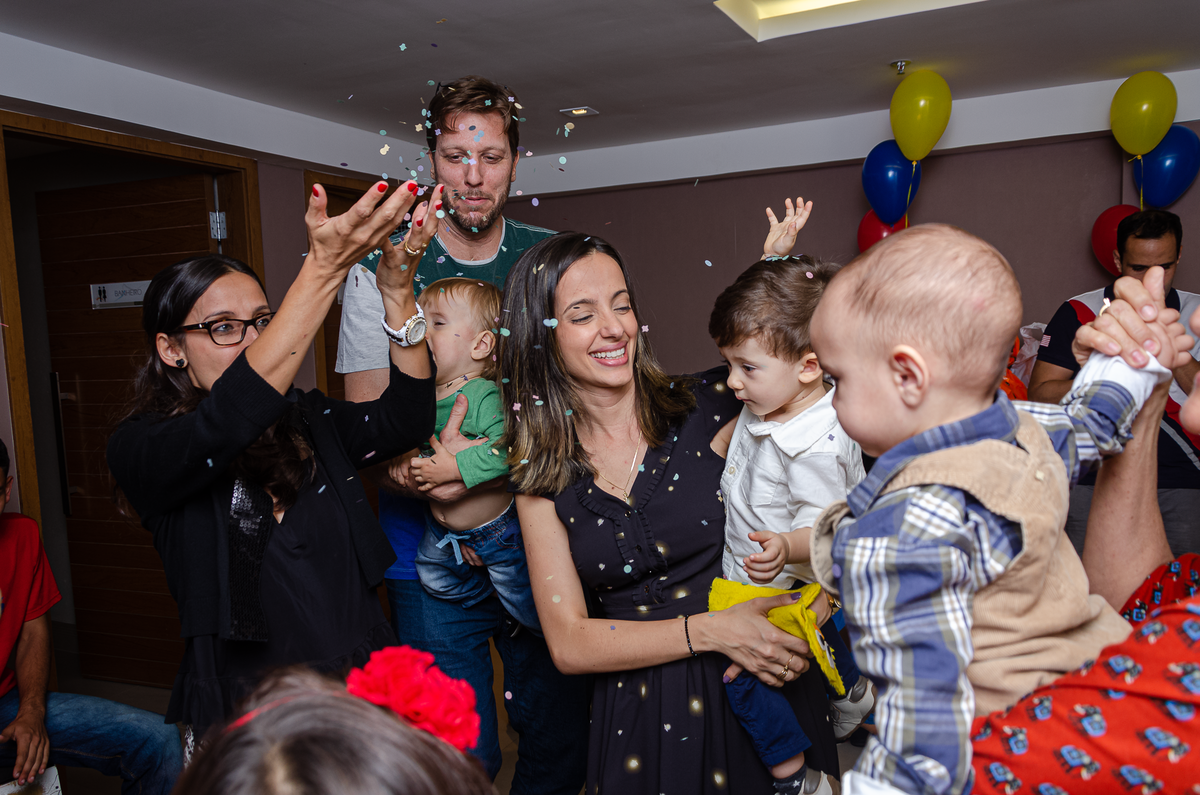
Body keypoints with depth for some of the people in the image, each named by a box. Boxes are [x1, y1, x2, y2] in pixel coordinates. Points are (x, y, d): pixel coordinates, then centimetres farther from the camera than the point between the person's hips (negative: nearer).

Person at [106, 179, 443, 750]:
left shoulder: (307, 421, 3)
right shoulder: (139, 447, -9)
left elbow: (402, 421, -13)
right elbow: (223, 428, -30)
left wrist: (397, 287, -26)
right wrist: (324, 269, -37)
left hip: (366, 678, 4)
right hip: (246, 702, -3)